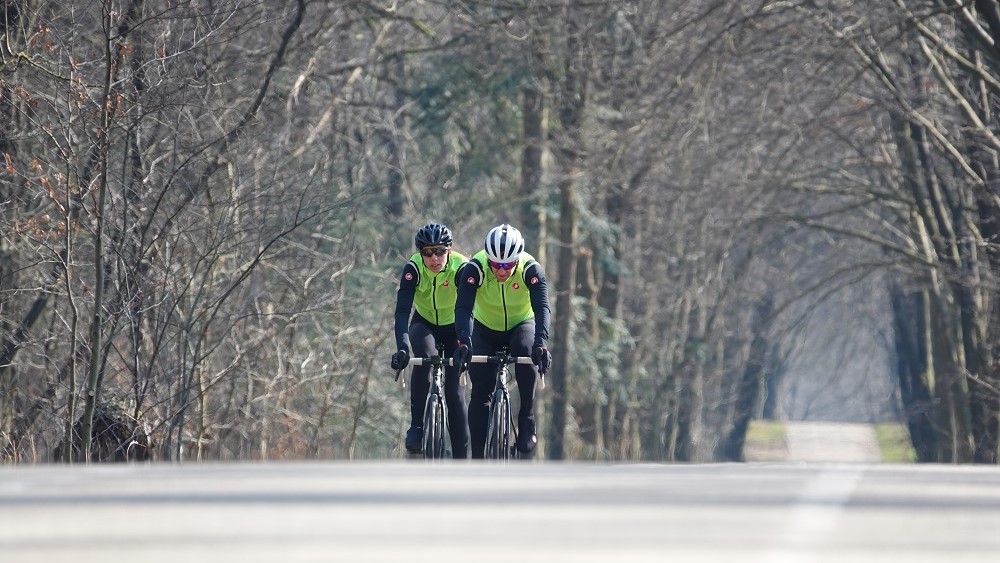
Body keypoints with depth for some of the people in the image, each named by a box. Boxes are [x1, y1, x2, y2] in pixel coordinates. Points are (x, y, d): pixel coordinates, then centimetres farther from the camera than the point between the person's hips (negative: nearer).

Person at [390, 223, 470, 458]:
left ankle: (460, 459, -2)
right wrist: (403, 348, -49)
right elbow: (402, 311, -34)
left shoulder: (461, 267, -28)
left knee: (454, 389, -9)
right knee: (424, 358, -34)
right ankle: (417, 425, -22)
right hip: (424, 325, 0)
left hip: (453, 326, 0)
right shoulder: (413, 269, -27)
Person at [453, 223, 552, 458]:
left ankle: (526, 422, -21)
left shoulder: (530, 269, -28)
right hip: (486, 330, 1)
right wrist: (464, 342, -54)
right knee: (480, 392, -11)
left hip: (521, 325, -1)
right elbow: (463, 308, -36)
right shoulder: (475, 269, -28)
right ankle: (478, 458, -2)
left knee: (526, 351, -34)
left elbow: (542, 307, -38)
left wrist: (541, 343, -55)